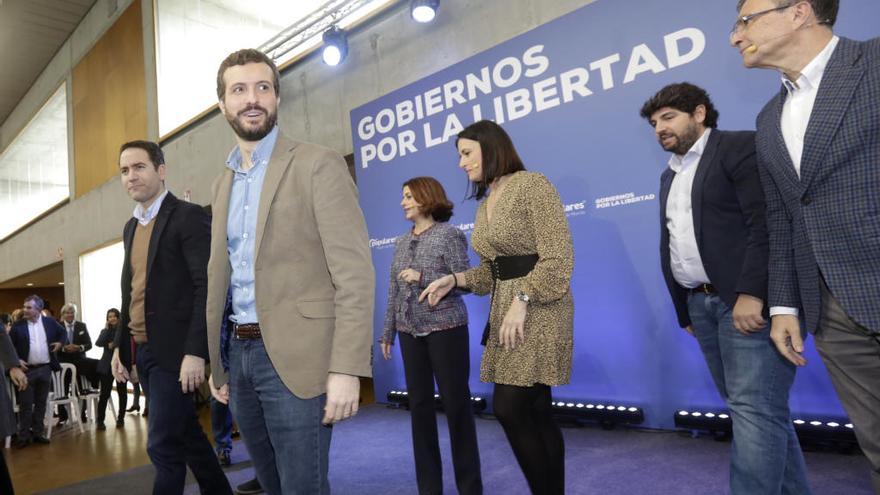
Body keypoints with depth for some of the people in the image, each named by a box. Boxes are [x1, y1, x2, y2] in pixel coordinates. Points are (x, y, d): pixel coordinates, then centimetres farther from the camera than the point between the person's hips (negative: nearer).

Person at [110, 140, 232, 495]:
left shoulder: (189, 216, -10)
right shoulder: (131, 227, 15)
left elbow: (207, 287, -17)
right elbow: (130, 292, 19)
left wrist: (195, 352, -22)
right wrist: (120, 346, 14)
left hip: (174, 350, -8)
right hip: (142, 351, 8)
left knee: (163, 445, -4)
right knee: (185, 433, 16)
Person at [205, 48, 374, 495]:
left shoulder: (318, 165, -7)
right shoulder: (223, 184, 15)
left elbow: (354, 273, -14)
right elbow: (219, 278, 17)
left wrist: (346, 369, -20)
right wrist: (217, 364, 15)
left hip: (296, 357, -7)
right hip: (241, 355, 7)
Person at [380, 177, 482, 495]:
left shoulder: (449, 234, -4)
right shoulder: (402, 242, 13)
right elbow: (394, 292, 14)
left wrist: (423, 277, -16)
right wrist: (387, 332, 13)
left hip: (445, 328, -6)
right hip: (410, 332, 6)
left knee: (455, 402, -1)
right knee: (419, 404, 8)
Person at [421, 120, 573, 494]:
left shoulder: (532, 185, -8)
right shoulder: (485, 204, 16)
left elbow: (558, 259, -14)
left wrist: (522, 301, -21)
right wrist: (455, 279, 4)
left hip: (538, 310, -8)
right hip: (504, 311, 8)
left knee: (510, 408, -11)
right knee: (535, 413, 9)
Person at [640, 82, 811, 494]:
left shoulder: (741, 146, -2)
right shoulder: (670, 175, 21)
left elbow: (766, 223, -14)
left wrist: (751, 293, -22)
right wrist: (684, 311, 16)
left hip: (747, 300, -7)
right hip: (701, 304, 8)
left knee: (755, 408, -8)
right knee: (749, 408, 12)